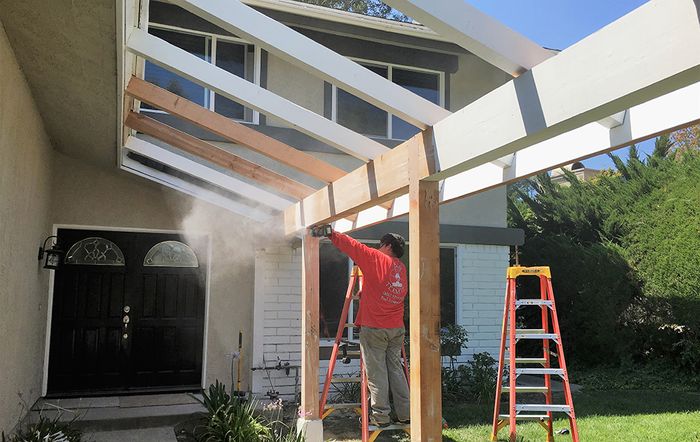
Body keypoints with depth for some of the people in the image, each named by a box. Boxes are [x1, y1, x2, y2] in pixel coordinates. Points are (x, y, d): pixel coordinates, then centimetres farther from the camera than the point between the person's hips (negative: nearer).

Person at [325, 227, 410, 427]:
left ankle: (380, 416, 4)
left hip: (374, 328, -6)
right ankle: (405, 414, 14)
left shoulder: (377, 259, -7)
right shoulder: (401, 267, 13)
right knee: (395, 369, 12)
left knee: (376, 373, 0)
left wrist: (331, 234, 2)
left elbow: (352, 246, -6)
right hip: (396, 328, 6)